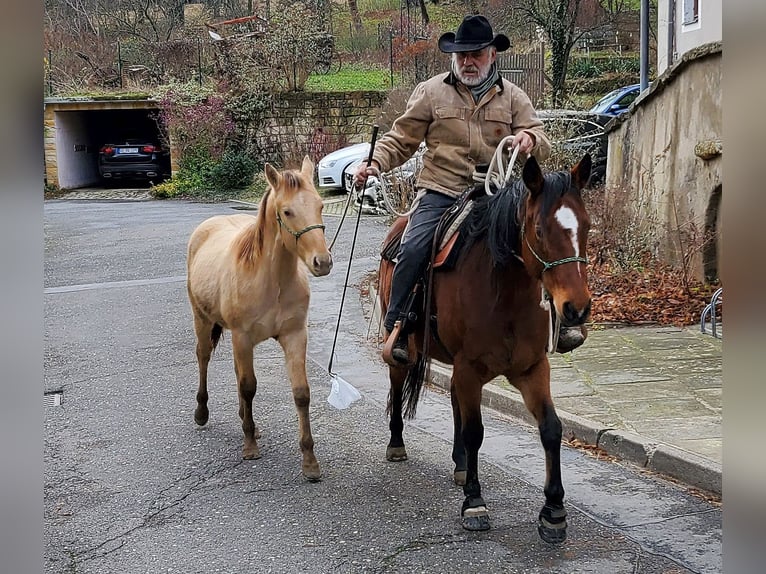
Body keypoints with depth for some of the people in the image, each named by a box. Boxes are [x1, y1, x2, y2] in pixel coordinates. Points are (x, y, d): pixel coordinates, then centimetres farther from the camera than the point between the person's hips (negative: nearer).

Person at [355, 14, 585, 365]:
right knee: (413, 249, -25)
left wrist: (530, 139, -18)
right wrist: (375, 162, -11)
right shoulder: (431, 92, 7)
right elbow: (401, 139, 8)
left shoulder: (513, 97, 12)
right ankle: (396, 329, -12)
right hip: (440, 194, -2)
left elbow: (542, 146, 7)